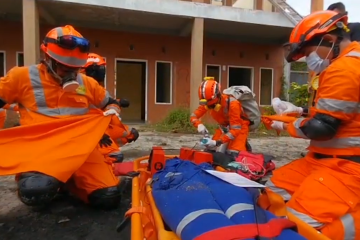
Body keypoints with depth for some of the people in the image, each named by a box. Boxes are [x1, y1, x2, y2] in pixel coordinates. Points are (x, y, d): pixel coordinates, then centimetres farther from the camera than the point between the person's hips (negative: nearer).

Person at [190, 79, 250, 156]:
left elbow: (235, 129, -36)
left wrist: (218, 142, -46)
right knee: (210, 148, -7)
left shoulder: (232, 103, -36)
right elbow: (193, 116, -11)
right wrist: (199, 125, -35)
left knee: (233, 153, -17)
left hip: (240, 127, -5)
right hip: (224, 127, 5)